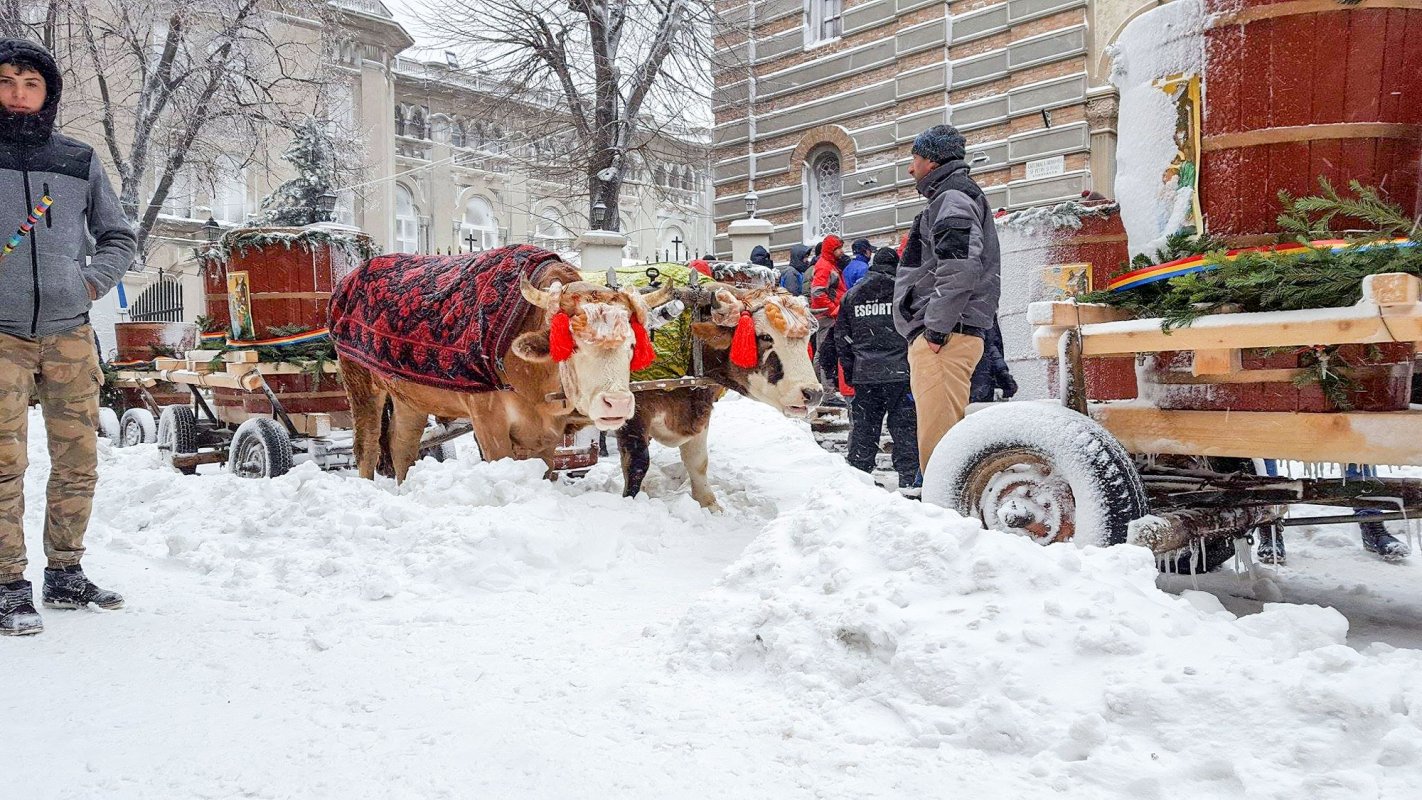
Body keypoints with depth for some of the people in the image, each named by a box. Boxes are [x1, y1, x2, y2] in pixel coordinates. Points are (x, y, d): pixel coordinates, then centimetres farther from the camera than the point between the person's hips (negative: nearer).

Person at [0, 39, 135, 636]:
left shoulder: (80, 162, 9)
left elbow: (119, 239, 18)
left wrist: (91, 282, 3)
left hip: (70, 335, 3)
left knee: (78, 463, 6)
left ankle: (65, 575, 19)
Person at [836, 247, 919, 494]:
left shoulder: (852, 295, 10)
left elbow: (841, 337, 12)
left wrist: (849, 371, 18)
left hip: (864, 374, 3)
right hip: (899, 372, -3)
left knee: (863, 427, 10)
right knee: (904, 426, 1)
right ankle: (909, 479, -1)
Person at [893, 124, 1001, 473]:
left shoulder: (953, 198, -6)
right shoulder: (949, 198, 28)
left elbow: (959, 270, -21)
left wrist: (936, 328, -20)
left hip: (943, 339, -11)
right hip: (941, 338, 11)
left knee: (938, 438, -14)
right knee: (937, 435, 14)